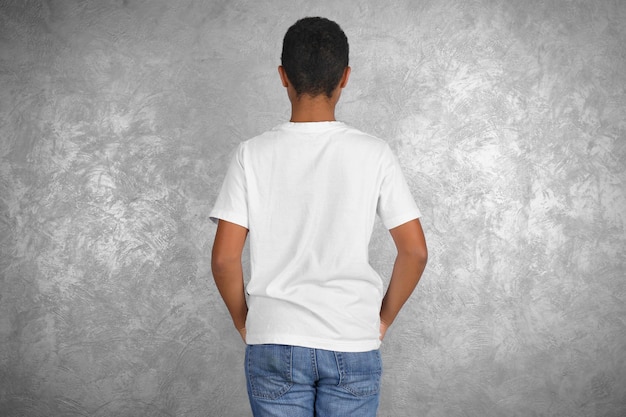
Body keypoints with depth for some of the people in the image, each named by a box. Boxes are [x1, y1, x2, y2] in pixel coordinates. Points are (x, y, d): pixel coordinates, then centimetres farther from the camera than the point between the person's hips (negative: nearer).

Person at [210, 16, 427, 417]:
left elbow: (224, 257, -8)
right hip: (352, 346, 0)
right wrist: (384, 318, 8)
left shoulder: (254, 154, -6)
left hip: (274, 344, 0)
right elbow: (415, 251, -5)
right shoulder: (374, 154, -6)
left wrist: (245, 322, 8)